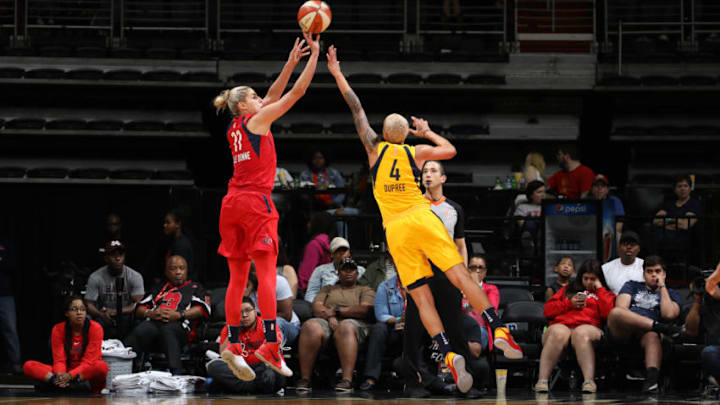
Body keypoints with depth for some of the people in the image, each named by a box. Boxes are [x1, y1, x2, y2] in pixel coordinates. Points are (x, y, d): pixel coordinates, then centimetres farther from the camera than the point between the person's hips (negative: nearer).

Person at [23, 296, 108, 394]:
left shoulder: (95, 328, -10)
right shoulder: (58, 329, -3)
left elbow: (89, 361, -14)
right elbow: (59, 360, -7)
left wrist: (70, 375, -30)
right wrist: (60, 374, -31)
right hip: (66, 372, 2)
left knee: (102, 366, -38)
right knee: (28, 366, -19)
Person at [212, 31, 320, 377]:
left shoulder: (236, 128, 17)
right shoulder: (255, 121, -3)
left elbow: (274, 95, 24)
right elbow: (297, 92, -1)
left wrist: (292, 61, 24)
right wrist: (315, 56, 5)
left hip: (232, 202, 8)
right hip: (255, 200, -8)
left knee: (237, 276, 7)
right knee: (266, 271, -13)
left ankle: (233, 345, 4)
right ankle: (270, 343, -23)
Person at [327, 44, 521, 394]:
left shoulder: (375, 148, 9)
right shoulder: (416, 152, 10)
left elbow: (356, 108, 16)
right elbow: (450, 150, 20)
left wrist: (337, 74, 21)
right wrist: (427, 133, 32)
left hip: (395, 228, 0)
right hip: (422, 218, 0)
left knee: (422, 298, -6)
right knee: (460, 276, -8)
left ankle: (448, 355, -22)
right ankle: (498, 330, -24)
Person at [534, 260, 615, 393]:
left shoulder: (603, 293, 26)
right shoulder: (568, 290, 32)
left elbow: (608, 312, 3)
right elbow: (548, 310, 21)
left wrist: (599, 288, 11)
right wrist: (569, 304, 7)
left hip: (588, 327, -1)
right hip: (561, 326, 1)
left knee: (581, 333, -39)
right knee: (558, 333, -37)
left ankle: (589, 381, -52)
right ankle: (542, 380, -46)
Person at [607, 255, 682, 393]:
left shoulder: (670, 294, 23)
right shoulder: (632, 286, 27)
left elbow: (668, 314, 1)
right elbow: (621, 308, 9)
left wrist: (662, 287, 9)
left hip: (646, 331, -1)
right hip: (623, 332, 1)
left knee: (652, 335, -41)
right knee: (615, 313, -35)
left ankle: (651, 380, -64)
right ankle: (661, 327, -31)